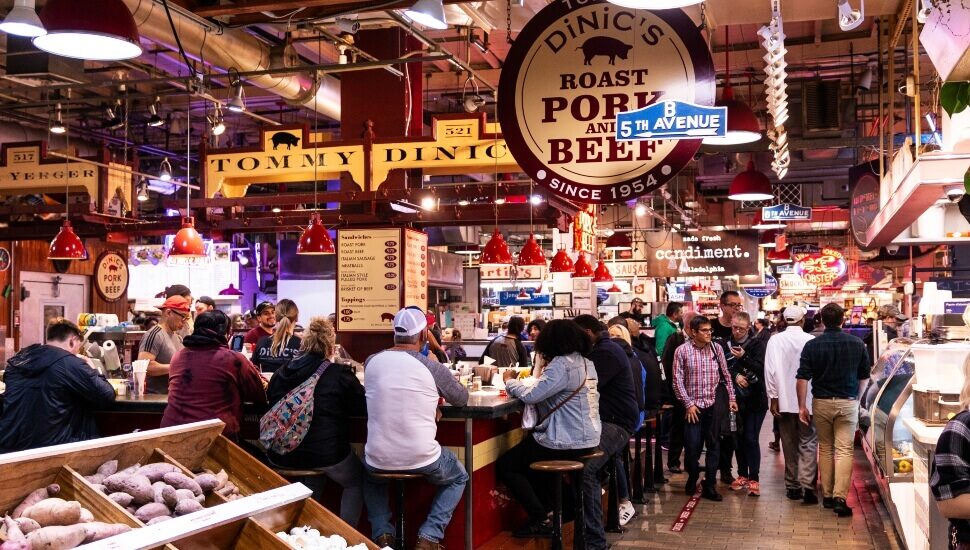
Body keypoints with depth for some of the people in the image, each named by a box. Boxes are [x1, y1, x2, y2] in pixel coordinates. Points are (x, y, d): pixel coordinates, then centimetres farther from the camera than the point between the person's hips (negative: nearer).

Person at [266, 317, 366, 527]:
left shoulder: (280, 373, 2)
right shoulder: (339, 374, -11)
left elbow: (271, 402, 18)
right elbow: (365, 407, -3)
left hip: (281, 457, 5)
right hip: (326, 454, -4)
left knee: (312, 477, 36)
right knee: (355, 482, 23)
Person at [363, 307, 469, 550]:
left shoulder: (371, 362, -1)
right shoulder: (433, 368, -10)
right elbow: (462, 399, 9)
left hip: (379, 460, 3)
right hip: (422, 460, -3)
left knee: (370, 476, 39)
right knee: (458, 478, 29)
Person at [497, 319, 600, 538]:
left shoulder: (561, 365, -18)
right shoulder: (586, 363, 11)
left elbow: (531, 396, -21)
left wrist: (510, 381, -5)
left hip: (567, 441, -10)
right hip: (586, 438, 10)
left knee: (505, 465, 1)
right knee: (526, 455, 30)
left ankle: (540, 520, -1)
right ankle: (553, 507, 28)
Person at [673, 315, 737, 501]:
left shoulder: (716, 348, 2)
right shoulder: (682, 351, -5)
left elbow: (726, 375, 11)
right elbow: (677, 380, -4)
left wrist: (731, 398, 6)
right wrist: (688, 404, -8)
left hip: (713, 404, 2)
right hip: (693, 405, -2)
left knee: (714, 445, 5)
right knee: (692, 446, 1)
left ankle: (709, 486, 14)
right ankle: (692, 478, 26)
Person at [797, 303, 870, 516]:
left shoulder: (812, 346, -6)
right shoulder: (857, 344, -2)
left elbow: (803, 378, -10)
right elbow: (864, 376, 7)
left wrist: (802, 406, -3)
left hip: (821, 402, 1)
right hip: (848, 402, -1)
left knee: (825, 449, 14)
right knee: (845, 450, -1)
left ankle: (827, 495, 19)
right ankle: (840, 497, -12)